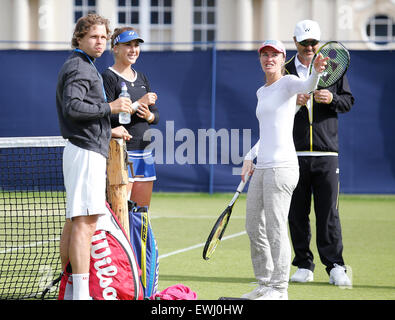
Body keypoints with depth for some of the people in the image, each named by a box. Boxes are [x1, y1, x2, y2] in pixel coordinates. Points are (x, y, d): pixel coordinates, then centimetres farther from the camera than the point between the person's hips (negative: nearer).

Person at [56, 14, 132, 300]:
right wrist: (110, 107, -19)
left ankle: (67, 288, 18)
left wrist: (108, 130, 24)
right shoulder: (78, 67, -11)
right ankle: (81, 293, -19)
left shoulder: (86, 67, 22)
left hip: (87, 150, 11)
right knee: (85, 222, -15)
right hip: (86, 152, -11)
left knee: (74, 221, 13)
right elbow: (72, 107, -24)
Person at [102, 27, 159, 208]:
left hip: (144, 154, 8)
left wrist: (148, 115, -6)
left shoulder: (142, 79, 17)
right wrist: (138, 104, -17)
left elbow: (156, 116, 17)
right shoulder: (108, 77, -5)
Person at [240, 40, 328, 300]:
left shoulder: (287, 83, -4)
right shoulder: (262, 92, 20)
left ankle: (279, 290, -4)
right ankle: (265, 285, 23)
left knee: (276, 229, -8)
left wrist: (316, 73, -49)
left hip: (281, 166, -9)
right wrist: (250, 157, 23)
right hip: (262, 168, 9)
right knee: (254, 229, 13)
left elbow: (307, 87, -28)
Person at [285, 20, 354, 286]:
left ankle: (335, 266, -2)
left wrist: (331, 99, -11)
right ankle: (304, 266, 10)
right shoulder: (284, 71, 9)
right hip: (294, 153, 1)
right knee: (297, 212, 3)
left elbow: (349, 101, 9)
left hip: (326, 153, -1)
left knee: (329, 212, -5)